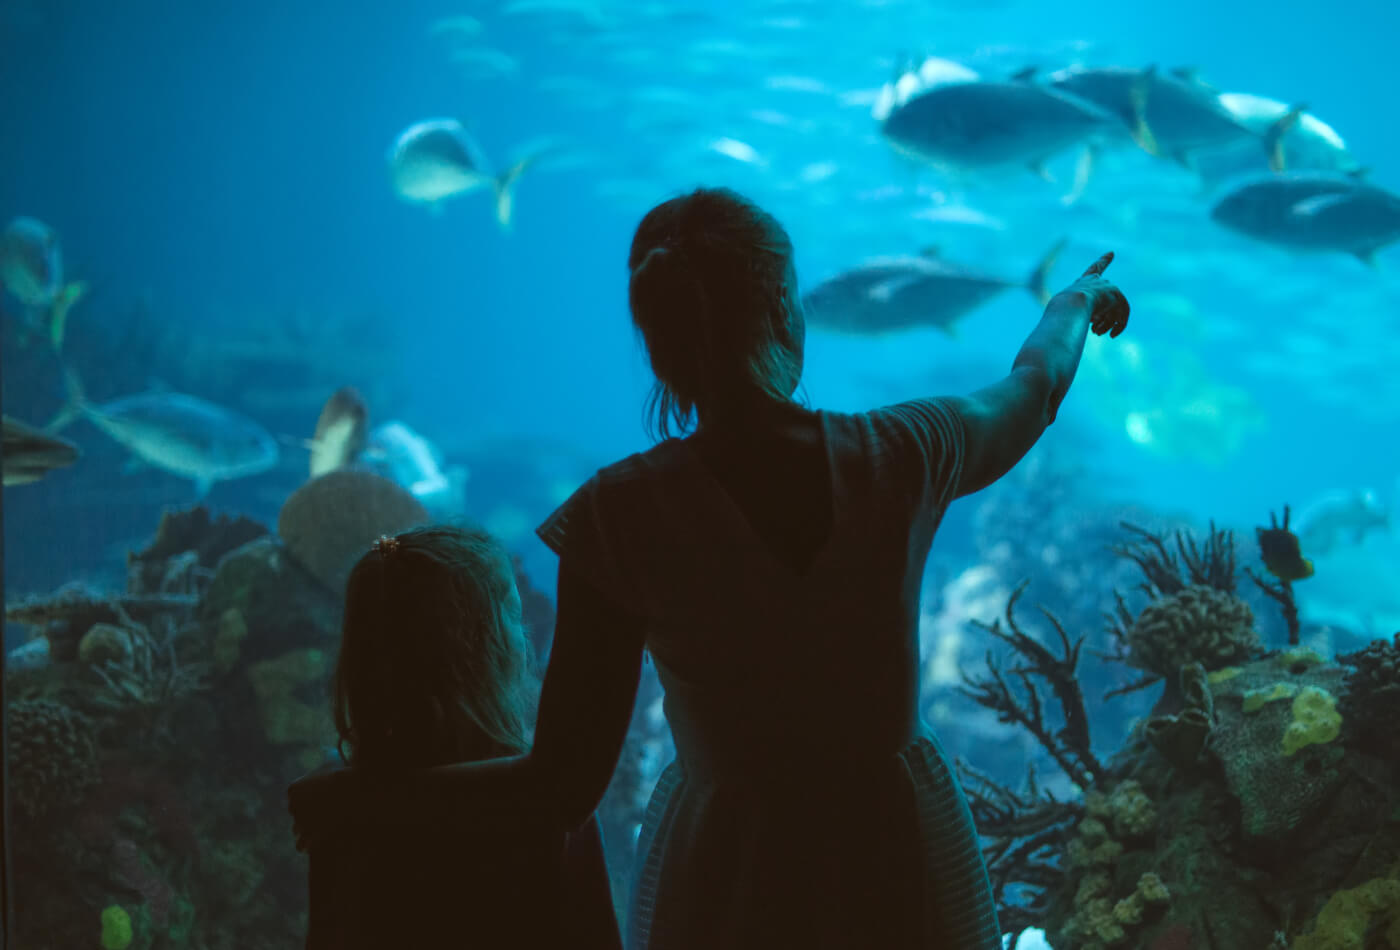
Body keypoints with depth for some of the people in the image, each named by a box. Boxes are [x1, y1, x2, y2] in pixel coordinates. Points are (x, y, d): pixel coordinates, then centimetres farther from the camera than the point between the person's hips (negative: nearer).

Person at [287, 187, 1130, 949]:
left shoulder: (621, 517, -20)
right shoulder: (905, 455, -14)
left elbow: (563, 790, -16)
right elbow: (1035, 385, 11)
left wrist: (365, 795, -2)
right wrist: (1080, 297, 34)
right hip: (902, 856, 2)